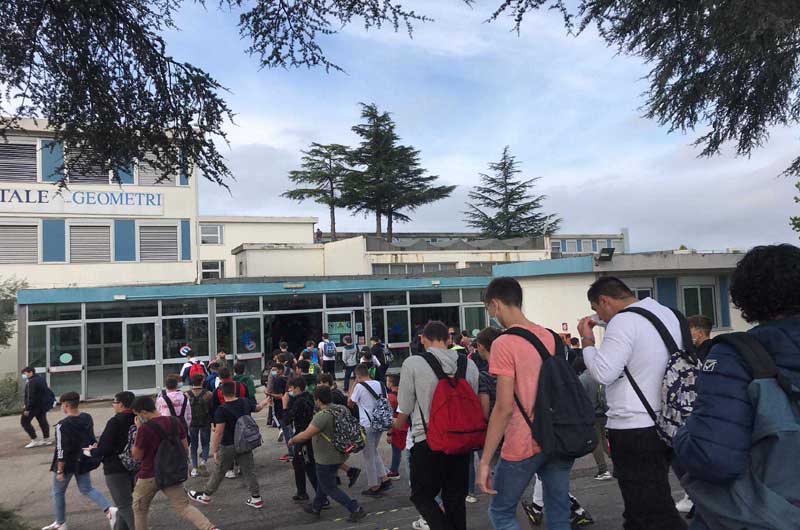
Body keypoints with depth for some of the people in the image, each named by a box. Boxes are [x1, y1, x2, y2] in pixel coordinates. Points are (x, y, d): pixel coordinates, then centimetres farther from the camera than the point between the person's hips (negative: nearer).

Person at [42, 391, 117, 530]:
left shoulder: (63, 425, -24)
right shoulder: (87, 418, -4)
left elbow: (62, 451, -22)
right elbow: (91, 439, 7)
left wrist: (60, 471, -14)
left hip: (68, 464, -6)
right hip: (83, 461, 6)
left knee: (58, 492, 18)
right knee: (86, 489, 17)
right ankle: (109, 509, -2)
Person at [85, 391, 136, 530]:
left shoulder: (115, 422, -19)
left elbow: (105, 449, -19)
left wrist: (93, 451, 4)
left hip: (116, 469, -7)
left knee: (124, 506, -2)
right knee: (125, 501, 22)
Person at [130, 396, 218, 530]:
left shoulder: (145, 428, -19)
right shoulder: (175, 422, -1)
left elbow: (137, 455, -8)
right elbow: (185, 448, 4)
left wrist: (138, 430, -6)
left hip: (149, 476, -5)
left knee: (139, 509, 20)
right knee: (184, 506, 5)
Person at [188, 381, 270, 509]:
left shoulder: (221, 410, -20)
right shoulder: (245, 402, -3)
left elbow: (218, 432, -22)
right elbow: (257, 408, 18)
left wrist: (214, 451, -15)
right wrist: (266, 402, 39)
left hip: (228, 446, -5)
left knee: (219, 472, 12)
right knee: (249, 471, 11)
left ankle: (206, 496, 31)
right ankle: (256, 499, 15)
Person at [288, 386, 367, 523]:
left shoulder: (322, 416, -28)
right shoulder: (343, 409, -3)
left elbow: (305, 435, -28)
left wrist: (292, 440, -10)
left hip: (327, 459, -9)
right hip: (340, 454, 9)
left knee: (330, 488, 7)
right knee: (322, 481, 27)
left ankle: (356, 510, 4)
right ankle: (316, 507, 43)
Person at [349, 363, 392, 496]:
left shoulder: (360, 386, -13)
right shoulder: (379, 384, 5)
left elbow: (350, 403, -1)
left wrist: (354, 384, 0)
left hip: (367, 425, -6)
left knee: (369, 456, 6)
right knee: (374, 452, 23)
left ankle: (374, 487, 13)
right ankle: (384, 478, 18)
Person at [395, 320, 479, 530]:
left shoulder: (413, 363, -8)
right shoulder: (469, 364, 3)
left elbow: (405, 408, -1)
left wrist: (397, 425, 22)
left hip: (427, 439, -4)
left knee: (422, 496, 12)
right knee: (456, 497, 18)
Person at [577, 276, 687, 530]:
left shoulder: (623, 321, -17)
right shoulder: (669, 314, 10)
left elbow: (603, 373, -22)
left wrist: (587, 340, -9)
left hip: (633, 430, -9)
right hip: (666, 424, 10)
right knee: (657, 504, 18)